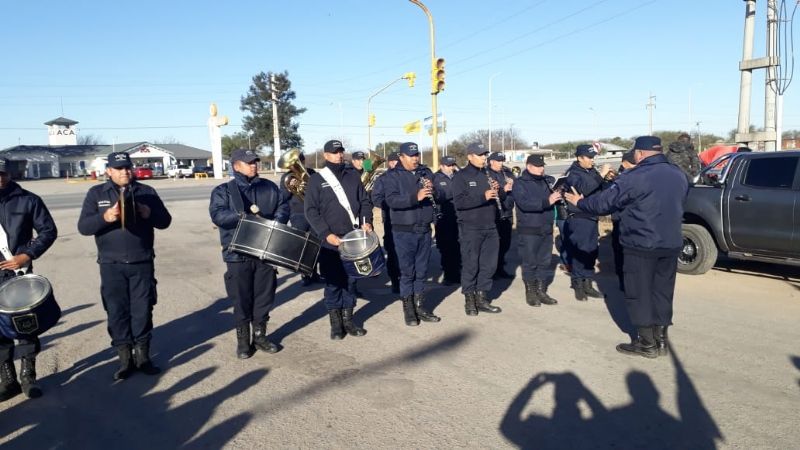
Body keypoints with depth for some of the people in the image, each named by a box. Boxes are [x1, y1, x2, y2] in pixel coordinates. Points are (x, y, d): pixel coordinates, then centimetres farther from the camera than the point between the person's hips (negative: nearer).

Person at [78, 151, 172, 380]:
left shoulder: (146, 191, 5)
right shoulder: (96, 193, 4)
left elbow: (165, 221, 4)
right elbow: (83, 226, -3)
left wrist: (149, 214, -17)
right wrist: (105, 218, -23)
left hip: (142, 263, 0)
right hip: (111, 265, 0)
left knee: (143, 310, 5)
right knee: (117, 312, 4)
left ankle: (143, 356, 18)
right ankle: (125, 359, 15)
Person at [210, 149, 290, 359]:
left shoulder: (269, 187, 10)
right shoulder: (223, 191, 0)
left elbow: (283, 206, 7)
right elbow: (217, 215, -15)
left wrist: (276, 223, -12)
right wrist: (246, 215, -20)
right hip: (238, 255, -3)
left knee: (264, 296, 10)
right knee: (241, 300, 4)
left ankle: (260, 335, 25)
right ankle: (243, 340, 18)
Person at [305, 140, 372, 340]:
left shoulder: (353, 175, 11)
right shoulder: (317, 179, -1)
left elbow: (364, 201, 13)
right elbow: (311, 211, -6)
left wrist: (367, 221, -5)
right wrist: (326, 234, -16)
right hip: (330, 241, -3)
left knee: (351, 279, 9)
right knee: (333, 282, 3)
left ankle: (348, 319, 21)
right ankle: (335, 323, 14)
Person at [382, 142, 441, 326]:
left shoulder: (426, 172, 10)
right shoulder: (392, 176, -4)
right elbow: (391, 200, -19)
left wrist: (432, 190, -14)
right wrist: (416, 197, -31)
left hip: (424, 229, 4)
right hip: (404, 231, -4)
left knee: (422, 271, 11)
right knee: (407, 272, 1)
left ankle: (419, 307, 21)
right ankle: (408, 310, 12)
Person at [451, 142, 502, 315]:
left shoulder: (488, 174, 13)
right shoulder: (461, 176, -5)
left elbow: (496, 201, 19)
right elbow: (459, 202, -18)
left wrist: (496, 191, -3)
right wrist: (483, 196, -26)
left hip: (490, 227, 6)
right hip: (470, 228, -6)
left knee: (489, 265, 8)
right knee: (470, 265, 0)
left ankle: (482, 298, 20)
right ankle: (469, 301, 12)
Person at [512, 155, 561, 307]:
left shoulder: (548, 180, 11)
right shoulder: (520, 183, -6)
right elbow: (524, 203, -21)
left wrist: (560, 194, -14)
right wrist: (547, 201, -29)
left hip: (546, 229, 5)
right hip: (528, 231, -5)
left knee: (544, 262, 11)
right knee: (530, 263, 2)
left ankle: (541, 291, 21)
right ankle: (530, 292, 14)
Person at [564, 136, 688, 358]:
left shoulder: (636, 177, -16)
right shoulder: (678, 175, 8)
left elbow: (604, 202, -12)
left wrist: (580, 202, 4)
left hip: (641, 246, -7)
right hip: (671, 245, 7)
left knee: (640, 294, 4)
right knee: (662, 292, 14)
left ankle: (647, 343, 10)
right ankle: (661, 340, 21)